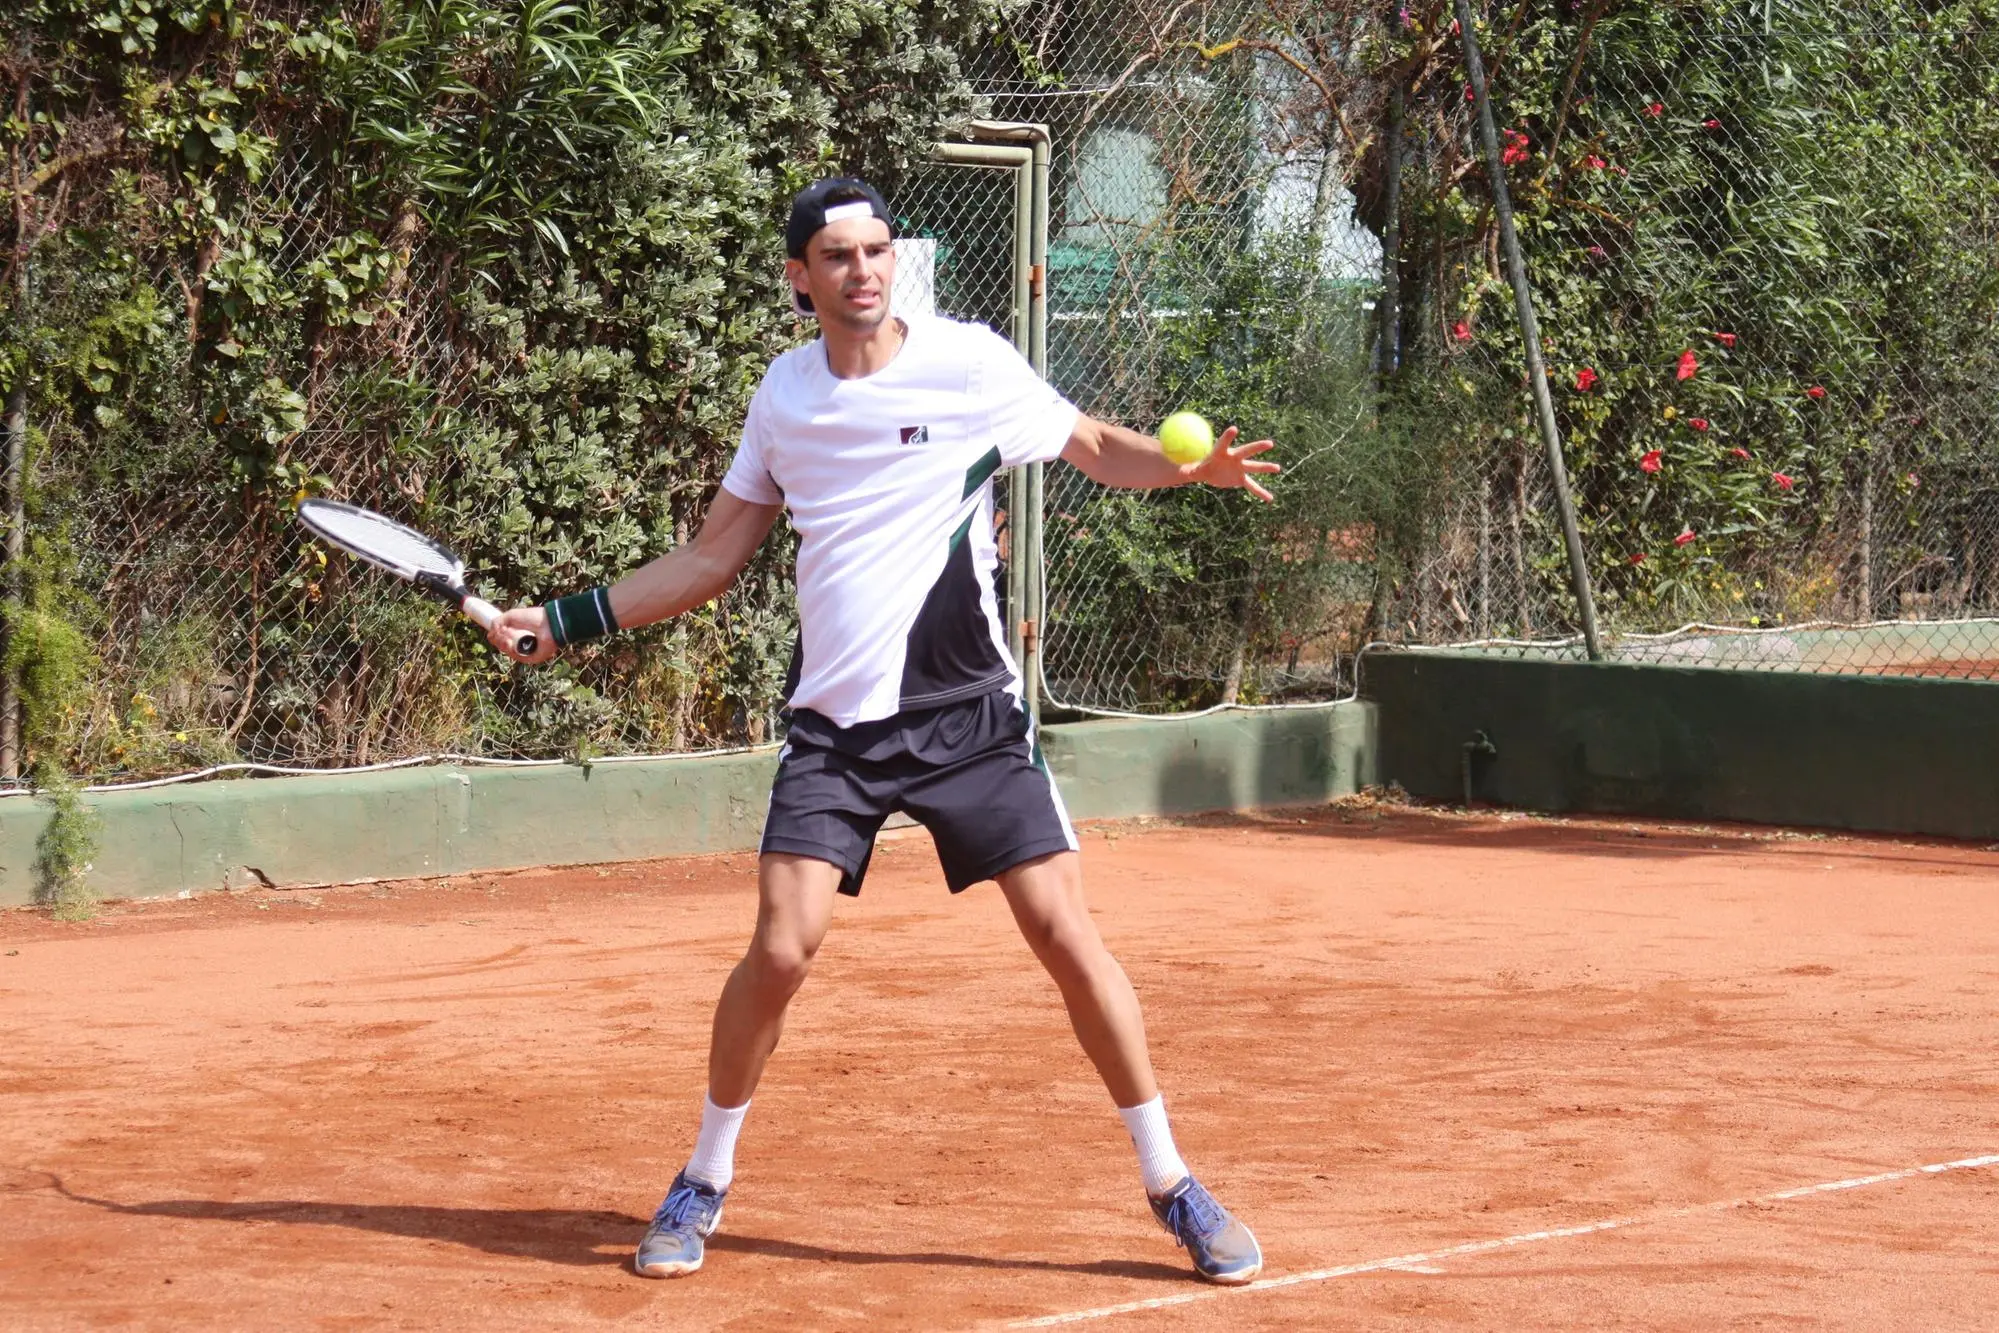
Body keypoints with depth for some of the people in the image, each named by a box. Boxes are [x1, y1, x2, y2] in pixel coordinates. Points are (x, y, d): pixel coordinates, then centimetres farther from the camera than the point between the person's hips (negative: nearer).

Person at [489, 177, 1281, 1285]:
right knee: (782, 949, -11)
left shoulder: (969, 361, -3)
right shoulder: (785, 393, 7)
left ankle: (1172, 1187, 6)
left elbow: (1098, 448, 9)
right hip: (834, 717, 2)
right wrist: (565, 620, 11)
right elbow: (712, 559, 16)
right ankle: (703, 1184, 10)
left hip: (967, 713, -2)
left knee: (1065, 932, -7)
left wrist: (1189, 467, -12)